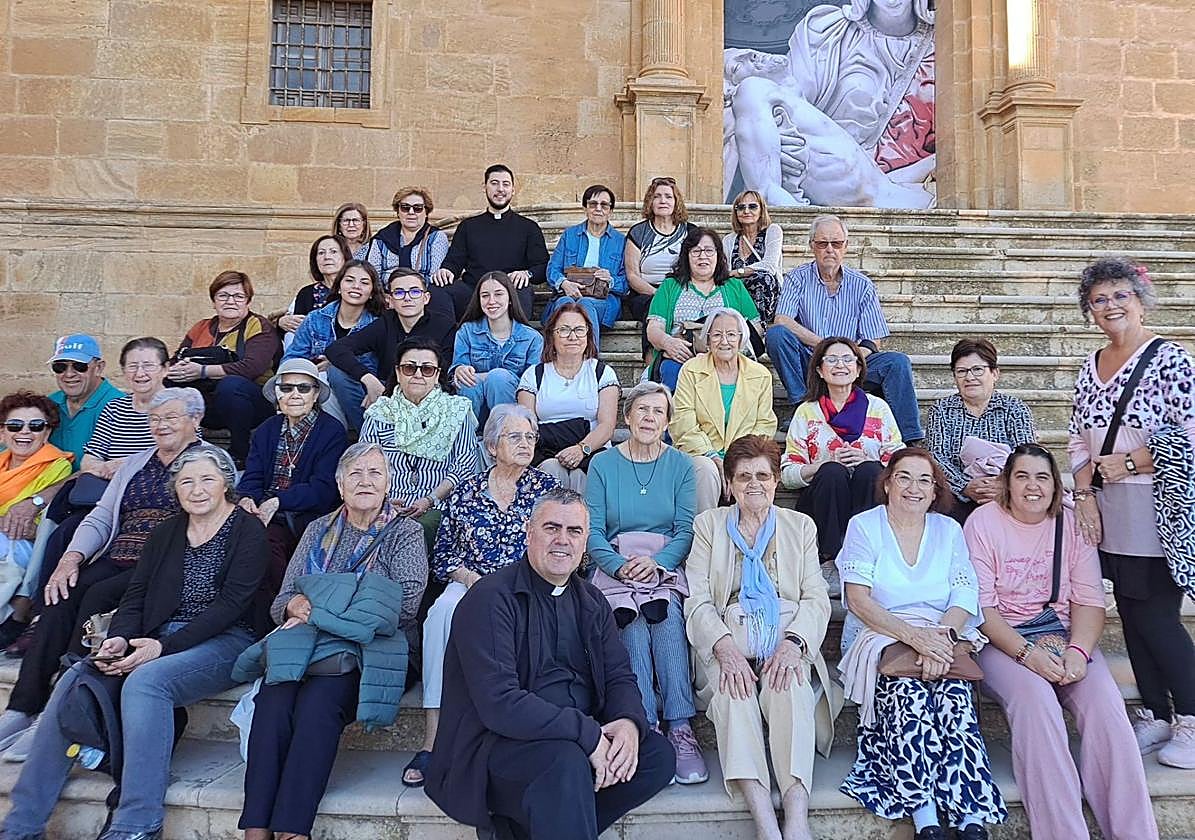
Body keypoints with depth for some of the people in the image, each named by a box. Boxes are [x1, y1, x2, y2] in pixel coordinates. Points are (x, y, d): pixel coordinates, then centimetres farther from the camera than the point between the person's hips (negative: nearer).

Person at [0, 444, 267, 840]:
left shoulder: (248, 531, -2)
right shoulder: (166, 533, 17)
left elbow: (231, 603, -11)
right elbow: (135, 596, 12)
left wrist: (164, 646, -19)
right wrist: (118, 638, -10)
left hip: (223, 642, -6)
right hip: (159, 641, 6)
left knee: (145, 680, -33)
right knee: (75, 680, -16)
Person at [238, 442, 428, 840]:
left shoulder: (404, 534, 5)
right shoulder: (319, 530, 18)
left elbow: (404, 602, -11)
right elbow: (282, 601, 15)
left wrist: (320, 613, -13)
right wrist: (294, 605, -11)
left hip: (367, 650, -3)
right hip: (306, 644, 4)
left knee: (317, 703, -31)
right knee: (273, 699, -27)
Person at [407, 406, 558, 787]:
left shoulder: (546, 487, 8)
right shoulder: (466, 492, 11)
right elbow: (442, 555, 11)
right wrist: (471, 578, -9)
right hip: (470, 584, 2)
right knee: (442, 611, -32)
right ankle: (433, 739, -31)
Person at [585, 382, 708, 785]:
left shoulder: (680, 465, 11)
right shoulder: (603, 464, 9)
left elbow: (685, 531, 3)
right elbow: (593, 531, 1)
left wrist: (656, 565, -16)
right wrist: (621, 567, -17)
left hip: (666, 566, 0)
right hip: (615, 567, 0)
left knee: (667, 618, -31)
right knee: (634, 628, -30)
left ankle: (680, 729, -30)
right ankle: (648, 729, -27)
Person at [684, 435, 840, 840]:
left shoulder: (800, 525, 18)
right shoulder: (708, 524, 15)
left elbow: (816, 598, 8)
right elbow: (698, 601, 4)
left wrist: (792, 643, -14)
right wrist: (725, 648, -16)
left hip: (787, 637, 1)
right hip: (729, 638, 0)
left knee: (790, 686, -32)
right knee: (733, 688, -32)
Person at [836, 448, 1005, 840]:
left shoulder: (949, 530, 14)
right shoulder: (864, 526, 3)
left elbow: (965, 597, 3)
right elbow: (857, 599, -8)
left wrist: (942, 635, -18)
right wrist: (913, 635, -21)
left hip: (942, 639, 2)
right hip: (879, 638, -2)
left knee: (954, 692, -29)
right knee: (906, 691, -33)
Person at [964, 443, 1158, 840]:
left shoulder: (1071, 523, 7)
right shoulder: (983, 522, -2)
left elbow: (1089, 600, 3)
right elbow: (981, 606, -7)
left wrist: (1078, 650, -16)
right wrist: (1026, 652, -20)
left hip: (1064, 634, 3)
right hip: (1002, 640, -3)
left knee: (1105, 702, -24)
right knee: (1035, 699, -31)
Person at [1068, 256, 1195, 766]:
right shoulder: (1090, 366, 10)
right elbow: (1078, 440, 11)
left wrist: (1128, 463, -14)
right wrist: (1084, 494, 0)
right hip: (1107, 514, 6)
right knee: (1131, 615, 12)